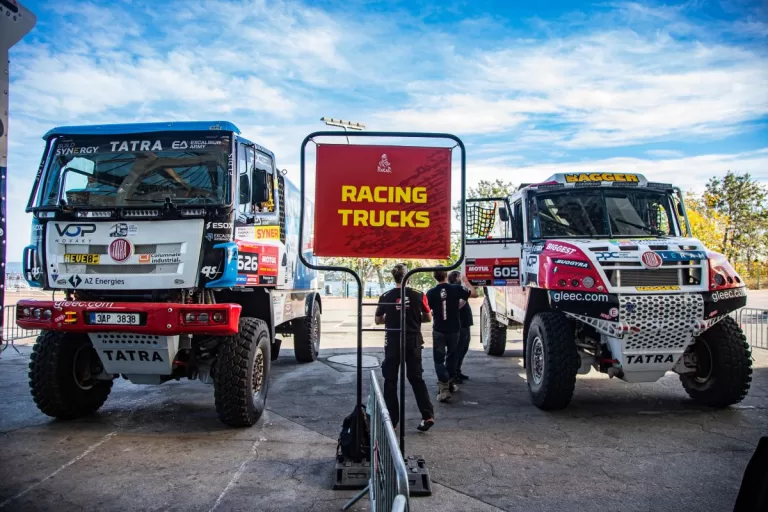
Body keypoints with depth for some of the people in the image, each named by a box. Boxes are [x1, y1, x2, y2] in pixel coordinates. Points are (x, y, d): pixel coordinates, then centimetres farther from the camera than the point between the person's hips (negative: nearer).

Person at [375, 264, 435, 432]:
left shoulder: (385, 297, -4)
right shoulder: (418, 295, -4)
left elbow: (378, 320, 5)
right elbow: (428, 318, 5)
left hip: (393, 342, -1)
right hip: (413, 341, 1)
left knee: (390, 380, 9)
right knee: (416, 378, 11)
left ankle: (392, 419, 11)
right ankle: (428, 415, 2)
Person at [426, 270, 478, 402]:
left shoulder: (431, 293, -10)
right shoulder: (456, 289, -7)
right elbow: (475, 293, 3)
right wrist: (466, 282, 17)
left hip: (438, 330, -2)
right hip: (454, 329, 2)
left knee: (439, 359, 1)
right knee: (451, 356, 22)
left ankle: (443, 387, -15)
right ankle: (451, 383, 32)